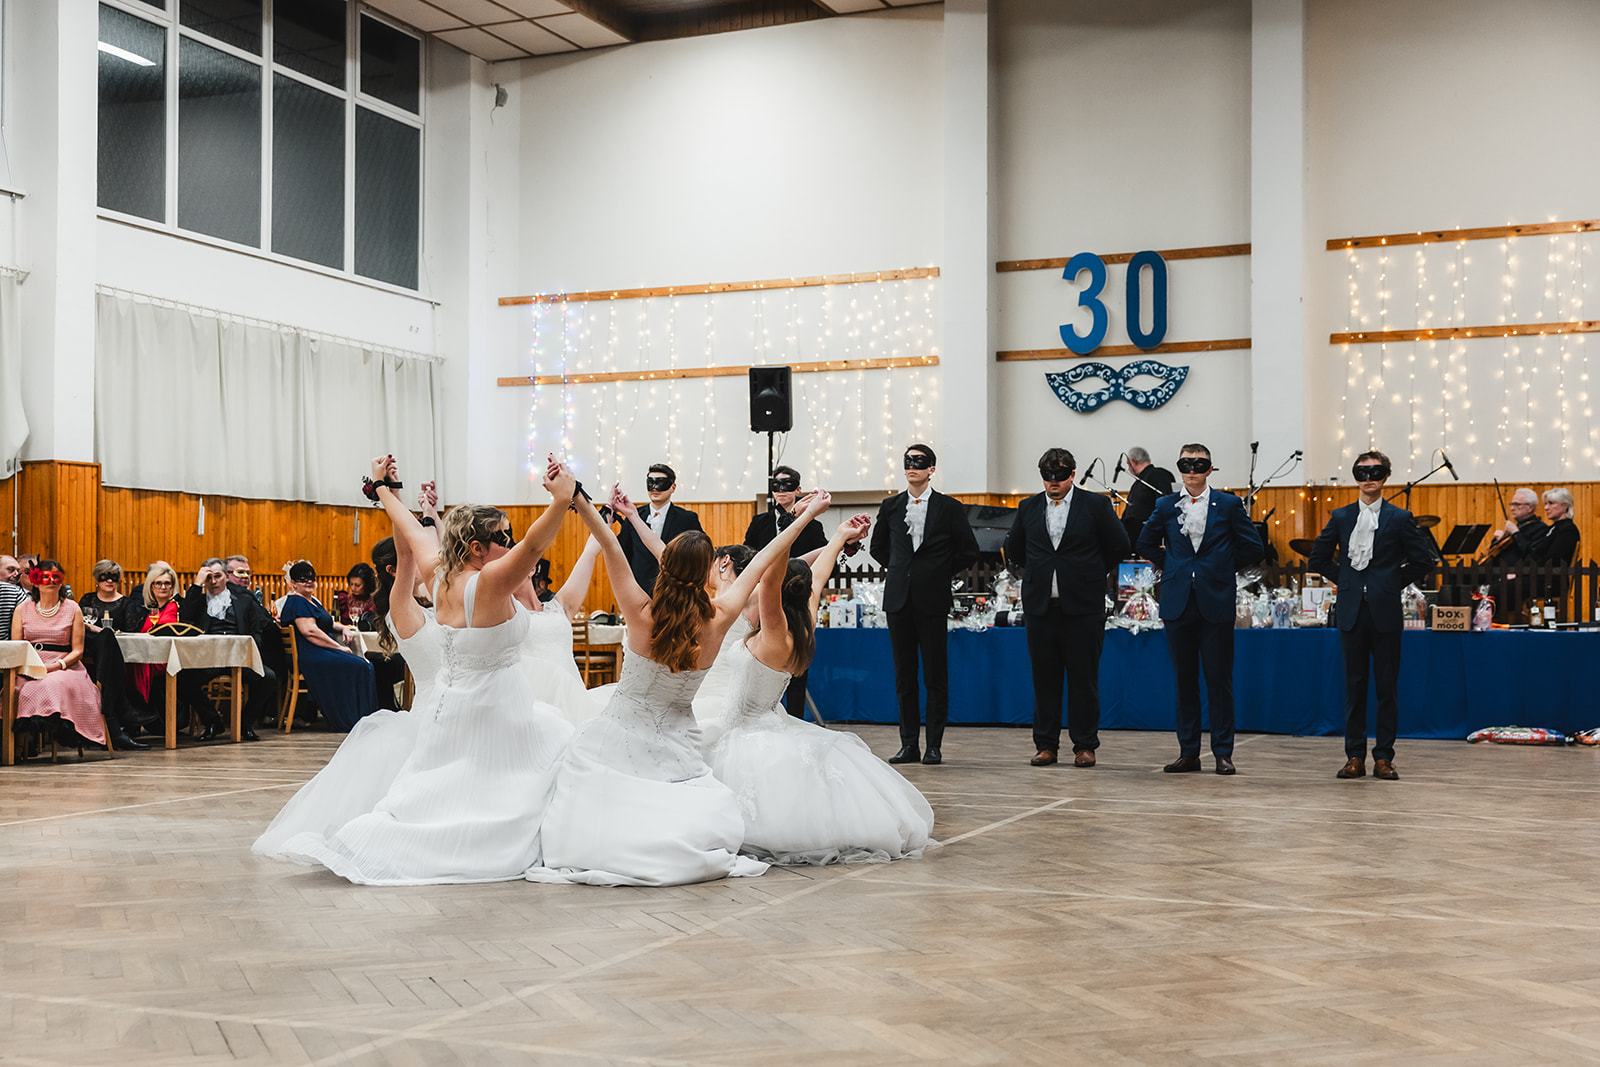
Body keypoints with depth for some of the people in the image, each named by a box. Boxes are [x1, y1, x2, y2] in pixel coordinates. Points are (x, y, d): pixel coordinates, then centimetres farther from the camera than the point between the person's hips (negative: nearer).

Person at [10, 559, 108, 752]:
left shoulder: (72, 609, 9)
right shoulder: (23, 609, 14)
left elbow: (77, 650, 5)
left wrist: (56, 666, -13)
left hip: (64, 669, -1)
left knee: (55, 684, -37)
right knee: (27, 690, -34)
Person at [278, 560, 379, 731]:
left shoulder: (313, 601, 25)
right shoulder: (297, 602, -6)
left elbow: (326, 623, 36)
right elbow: (310, 631, -18)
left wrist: (341, 628, 12)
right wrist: (339, 647, -15)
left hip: (325, 652, 10)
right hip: (310, 656, -10)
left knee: (366, 665, -12)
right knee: (359, 666, -26)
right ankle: (354, 719, -23)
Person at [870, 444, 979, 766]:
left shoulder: (949, 508, 1)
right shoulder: (890, 507, 9)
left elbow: (969, 552, 5)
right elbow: (878, 547, 23)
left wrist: (941, 573, 3)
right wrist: (900, 570, 13)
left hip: (932, 600, -3)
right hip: (899, 599, 3)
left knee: (936, 676, -1)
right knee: (904, 676, 6)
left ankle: (934, 746, 5)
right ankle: (908, 745, 11)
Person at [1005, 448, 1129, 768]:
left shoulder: (1096, 505, 0)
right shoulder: (1029, 508, 9)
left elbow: (1119, 546, 5)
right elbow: (1014, 549, 22)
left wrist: (1092, 574, 9)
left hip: (1083, 606, -3)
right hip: (1040, 606, 3)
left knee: (1084, 678, 1)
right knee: (1044, 678, 6)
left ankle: (1084, 745, 8)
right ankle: (1046, 745, 13)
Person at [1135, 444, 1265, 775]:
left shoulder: (1229, 505, 2)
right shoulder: (1165, 506, 8)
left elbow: (1254, 549, 5)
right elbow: (1145, 545, 20)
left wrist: (1223, 570, 4)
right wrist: (1170, 567, 10)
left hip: (1215, 603, -2)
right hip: (1178, 602, 2)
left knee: (1219, 681, 0)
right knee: (1184, 680, 6)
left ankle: (1223, 753, 6)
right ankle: (1188, 752, 12)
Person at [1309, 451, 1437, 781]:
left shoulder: (1399, 518, 2)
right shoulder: (1341, 516, 8)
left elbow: (1423, 560, 3)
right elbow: (1318, 558, 15)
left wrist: (1396, 583, 1)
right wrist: (1344, 580, 7)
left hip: (1385, 612, -2)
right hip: (1352, 612, 2)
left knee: (1387, 687, 2)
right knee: (1354, 685, 5)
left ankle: (1384, 757, 7)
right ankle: (1355, 756, 10)